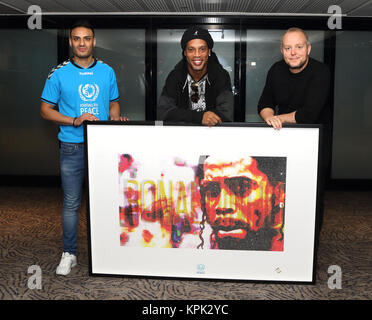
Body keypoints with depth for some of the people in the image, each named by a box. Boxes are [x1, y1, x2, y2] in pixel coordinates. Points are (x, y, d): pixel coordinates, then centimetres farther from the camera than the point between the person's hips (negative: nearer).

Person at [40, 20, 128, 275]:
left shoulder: (107, 72, 6)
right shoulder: (59, 74, -1)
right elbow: (46, 110, 1)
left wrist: (115, 118, -6)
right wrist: (74, 121, -14)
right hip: (72, 147, -2)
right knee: (71, 203, 5)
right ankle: (69, 254, 18)